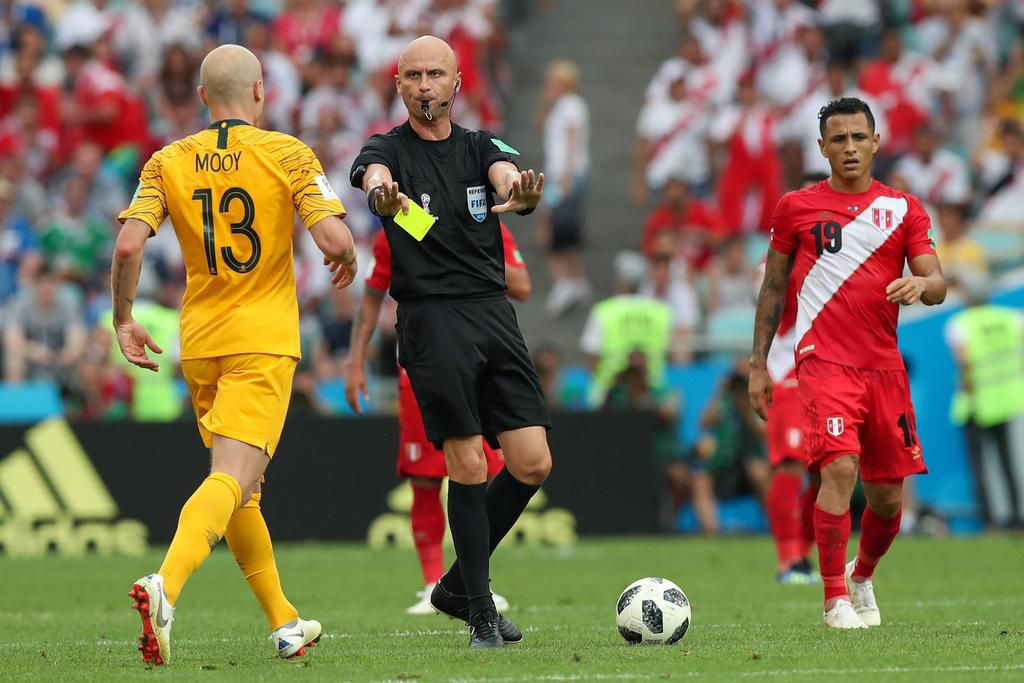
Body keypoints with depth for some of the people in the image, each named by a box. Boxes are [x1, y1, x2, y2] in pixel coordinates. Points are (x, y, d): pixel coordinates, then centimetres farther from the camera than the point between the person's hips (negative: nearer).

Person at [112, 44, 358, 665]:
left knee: (239, 486, 18)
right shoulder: (287, 154, -4)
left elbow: (129, 245, -8)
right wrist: (349, 261, 11)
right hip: (264, 340, -4)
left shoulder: (169, 162, 3)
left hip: (200, 342, 4)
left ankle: (284, 621, 25)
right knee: (232, 479, -15)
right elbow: (335, 240, -12)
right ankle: (166, 586, -39)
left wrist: (124, 319, 5)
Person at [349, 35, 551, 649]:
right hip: (431, 317, -4)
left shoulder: (481, 146, 13)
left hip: (495, 314, 4)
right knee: (468, 466, -9)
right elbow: (375, 176, -22)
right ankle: (480, 611, 1)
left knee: (533, 465, -1)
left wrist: (520, 193, -37)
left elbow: (507, 174, -11)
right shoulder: (390, 149, 3)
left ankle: (457, 586, 17)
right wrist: (383, 196, -48)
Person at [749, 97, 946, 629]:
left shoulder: (903, 208, 9)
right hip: (824, 361, -3)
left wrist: (921, 285, -22)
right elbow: (773, 287, 13)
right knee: (840, 469, -22)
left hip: (885, 366, 3)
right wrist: (758, 362, 9)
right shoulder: (796, 207, 6)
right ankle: (835, 600, -14)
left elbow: (937, 283, 3)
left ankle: (863, 577, 35)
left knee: (888, 496, 6)